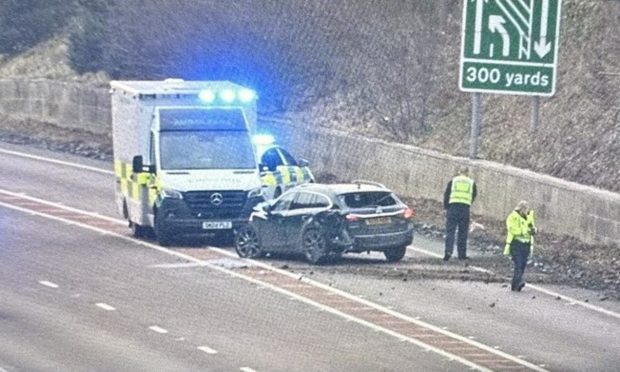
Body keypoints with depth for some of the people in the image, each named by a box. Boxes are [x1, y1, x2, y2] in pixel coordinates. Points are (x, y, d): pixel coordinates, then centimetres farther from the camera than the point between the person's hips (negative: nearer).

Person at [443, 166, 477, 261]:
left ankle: (448, 251, -17)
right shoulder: (472, 183, 13)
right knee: (463, 232, 7)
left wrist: (446, 207, 12)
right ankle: (462, 254, 8)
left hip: (453, 206, -1)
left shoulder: (453, 181, 10)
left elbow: (446, 195, 7)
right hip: (465, 208, 1)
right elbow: (473, 196, 12)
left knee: (450, 231, -1)